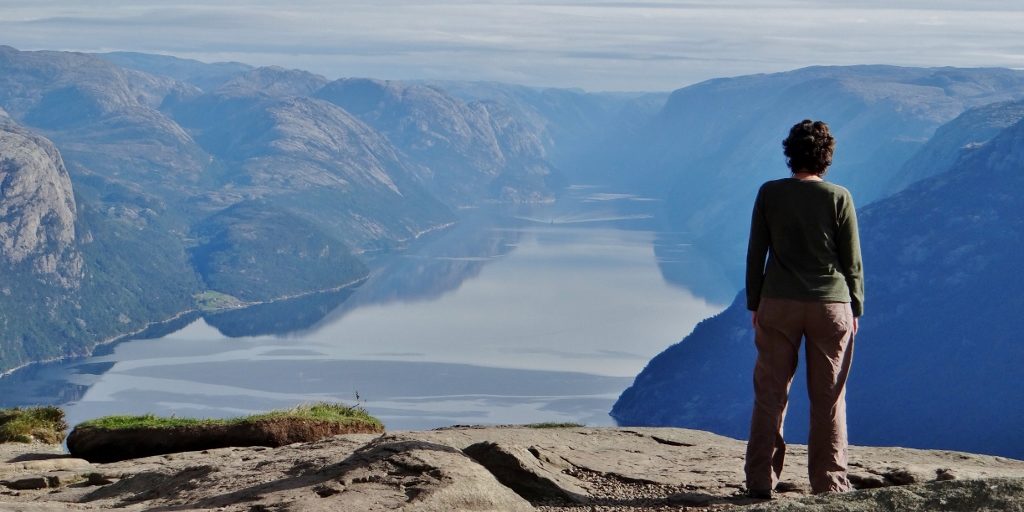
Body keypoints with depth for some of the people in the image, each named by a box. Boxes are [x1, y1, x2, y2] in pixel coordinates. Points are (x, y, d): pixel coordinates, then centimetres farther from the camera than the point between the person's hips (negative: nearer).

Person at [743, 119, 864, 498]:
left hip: (778, 304, 1)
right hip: (831, 304, -1)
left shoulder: (769, 194, -1)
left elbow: (755, 254, 2)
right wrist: (855, 308, 10)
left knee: (770, 393, 6)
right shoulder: (839, 198, -4)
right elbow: (852, 261, 0)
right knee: (828, 397, 7)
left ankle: (760, 480, 6)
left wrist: (754, 304, 10)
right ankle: (828, 482, 10)